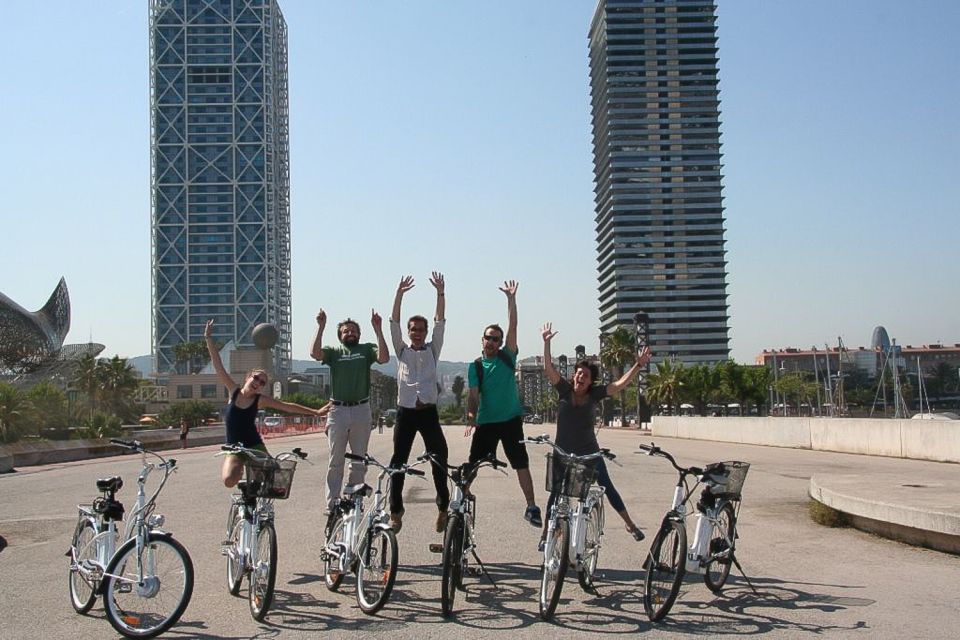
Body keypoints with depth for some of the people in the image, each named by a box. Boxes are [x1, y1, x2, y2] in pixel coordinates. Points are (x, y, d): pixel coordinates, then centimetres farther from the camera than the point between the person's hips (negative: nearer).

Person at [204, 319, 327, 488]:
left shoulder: (260, 400, -4)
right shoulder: (234, 391, -3)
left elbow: (288, 407, -1)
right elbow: (217, 364, -6)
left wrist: (316, 412, -4)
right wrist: (208, 338, -11)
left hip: (255, 446, 0)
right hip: (234, 448, 0)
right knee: (229, 481, -25)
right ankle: (240, 471, 11)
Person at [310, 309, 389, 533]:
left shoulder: (367, 349, 9)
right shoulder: (334, 352, 8)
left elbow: (384, 358, -10)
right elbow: (315, 353, -11)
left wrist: (378, 329, -15)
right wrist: (321, 327, -13)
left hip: (361, 411, 1)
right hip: (338, 411, -1)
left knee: (359, 461, 6)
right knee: (335, 462, 2)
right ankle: (332, 508, 4)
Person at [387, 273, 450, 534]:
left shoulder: (432, 350, 10)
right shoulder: (402, 351, 10)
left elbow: (440, 321, 2)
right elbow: (394, 322, 1)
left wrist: (440, 292, -7)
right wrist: (399, 293, -9)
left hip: (428, 412, 0)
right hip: (405, 412, 0)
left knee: (439, 459, -2)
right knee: (398, 462, 0)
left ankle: (444, 508, 10)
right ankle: (395, 512, 7)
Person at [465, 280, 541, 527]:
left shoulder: (507, 357, 2)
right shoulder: (475, 366, 1)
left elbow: (513, 326, -5)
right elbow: (473, 395, -5)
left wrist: (511, 298, -10)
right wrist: (471, 418, -22)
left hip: (511, 420, 0)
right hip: (486, 422, 0)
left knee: (521, 464, 2)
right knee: (473, 465, 1)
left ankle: (531, 507, 10)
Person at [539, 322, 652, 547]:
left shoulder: (594, 394, -4)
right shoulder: (564, 390, -5)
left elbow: (620, 384, -10)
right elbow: (548, 368, -15)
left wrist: (638, 365, -20)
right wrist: (546, 342, -22)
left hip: (589, 452, 1)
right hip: (563, 452, -1)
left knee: (607, 487, 8)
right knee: (556, 492, 2)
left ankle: (630, 525, 20)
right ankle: (546, 532, 13)